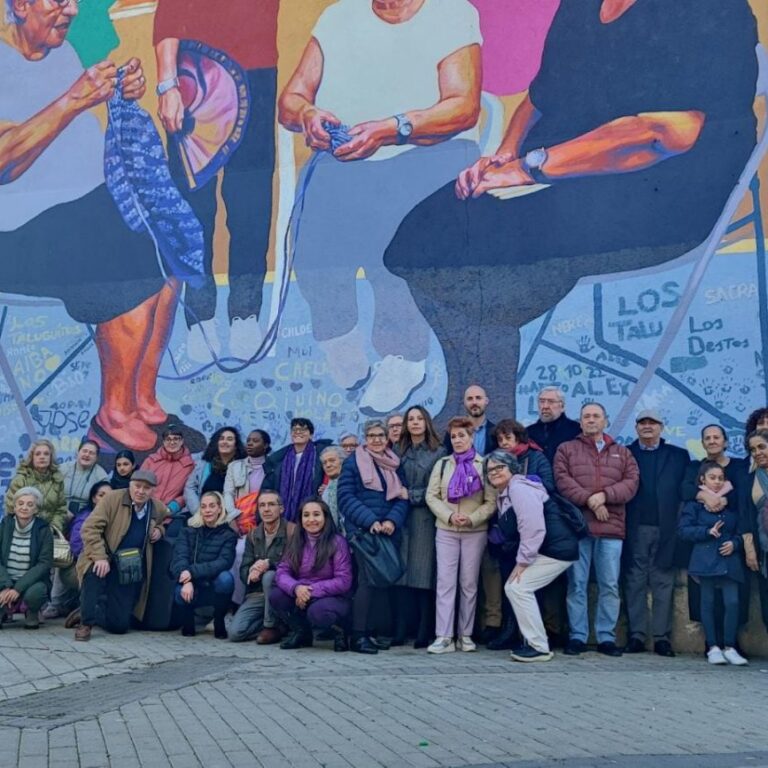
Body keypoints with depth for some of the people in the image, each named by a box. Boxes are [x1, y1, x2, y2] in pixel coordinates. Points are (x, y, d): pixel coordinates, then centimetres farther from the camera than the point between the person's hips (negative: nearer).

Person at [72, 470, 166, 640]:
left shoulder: (159, 509, 6)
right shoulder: (112, 498, -8)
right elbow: (90, 528, -16)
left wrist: (159, 529, 6)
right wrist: (100, 557, -28)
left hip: (131, 573, 4)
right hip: (104, 563, -4)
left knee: (119, 626, -2)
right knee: (95, 570, -40)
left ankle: (92, 614, 29)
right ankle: (85, 623, -23)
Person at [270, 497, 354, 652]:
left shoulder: (337, 542, -10)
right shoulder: (295, 541, 4)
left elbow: (344, 581, -15)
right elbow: (282, 572, -5)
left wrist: (311, 591, -23)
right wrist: (296, 588, -27)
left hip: (332, 598, -5)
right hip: (301, 597, 5)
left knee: (317, 611, -36)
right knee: (275, 595, -21)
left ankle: (338, 631, -1)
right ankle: (301, 632, 4)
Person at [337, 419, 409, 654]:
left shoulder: (395, 465, 15)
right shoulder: (353, 462, 1)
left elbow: (402, 497, 9)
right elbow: (346, 496, -7)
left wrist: (392, 520, -10)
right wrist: (370, 520, -16)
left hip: (389, 531, 5)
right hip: (362, 530, -5)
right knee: (367, 579, -11)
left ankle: (374, 631, 10)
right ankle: (358, 635, -6)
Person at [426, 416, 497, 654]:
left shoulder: (484, 465, 2)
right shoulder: (442, 464, 10)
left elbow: (492, 501, -3)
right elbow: (432, 496, 3)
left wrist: (472, 518, -17)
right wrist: (450, 516, -12)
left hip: (475, 532, -1)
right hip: (446, 531, 2)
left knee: (469, 583, 4)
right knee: (445, 582, -3)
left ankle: (465, 635, 13)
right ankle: (444, 637, -3)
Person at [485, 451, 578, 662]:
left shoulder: (519, 488, -16)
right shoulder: (503, 495, 17)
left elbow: (533, 529, -24)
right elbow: (511, 532, 18)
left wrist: (522, 561, -17)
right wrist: (521, 560, 6)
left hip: (556, 549, -10)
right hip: (544, 551, 10)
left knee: (517, 587, -13)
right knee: (513, 587, 9)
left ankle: (539, 648, -5)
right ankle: (533, 642, 16)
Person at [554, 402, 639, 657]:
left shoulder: (622, 453, 17)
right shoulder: (566, 449, 11)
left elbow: (632, 482, 3)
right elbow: (563, 480, -3)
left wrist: (605, 495, -12)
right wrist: (588, 500, -14)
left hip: (611, 527, 2)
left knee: (610, 585, 2)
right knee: (577, 584, 1)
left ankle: (607, 637, 10)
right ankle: (577, 636, 7)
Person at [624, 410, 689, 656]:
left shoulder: (679, 456, 13)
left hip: (666, 530, 0)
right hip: (635, 529, 0)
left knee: (663, 583, 1)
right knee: (635, 583, 1)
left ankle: (662, 637, 5)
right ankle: (636, 635, 5)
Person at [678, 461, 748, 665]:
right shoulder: (694, 504, 2)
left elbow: (740, 531, 17)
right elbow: (683, 529, -6)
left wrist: (734, 543, -4)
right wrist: (707, 531, -15)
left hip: (729, 561, 3)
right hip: (706, 561, -3)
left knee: (733, 602, -6)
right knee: (708, 602, 2)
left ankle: (730, 648, 5)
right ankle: (713, 648, 11)